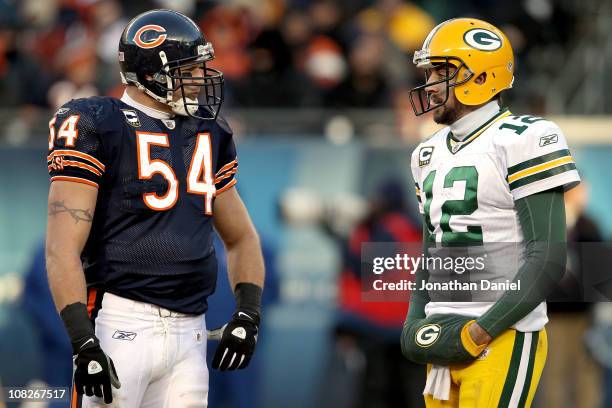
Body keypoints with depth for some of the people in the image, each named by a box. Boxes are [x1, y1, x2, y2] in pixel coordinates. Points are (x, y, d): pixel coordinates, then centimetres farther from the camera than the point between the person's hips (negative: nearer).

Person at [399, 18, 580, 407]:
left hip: (503, 340, -8)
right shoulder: (432, 154, 15)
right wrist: (416, 324, 5)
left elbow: (548, 260, -15)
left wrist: (479, 332, -17)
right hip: (447, 338, 8)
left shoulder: (521, 143, -10)